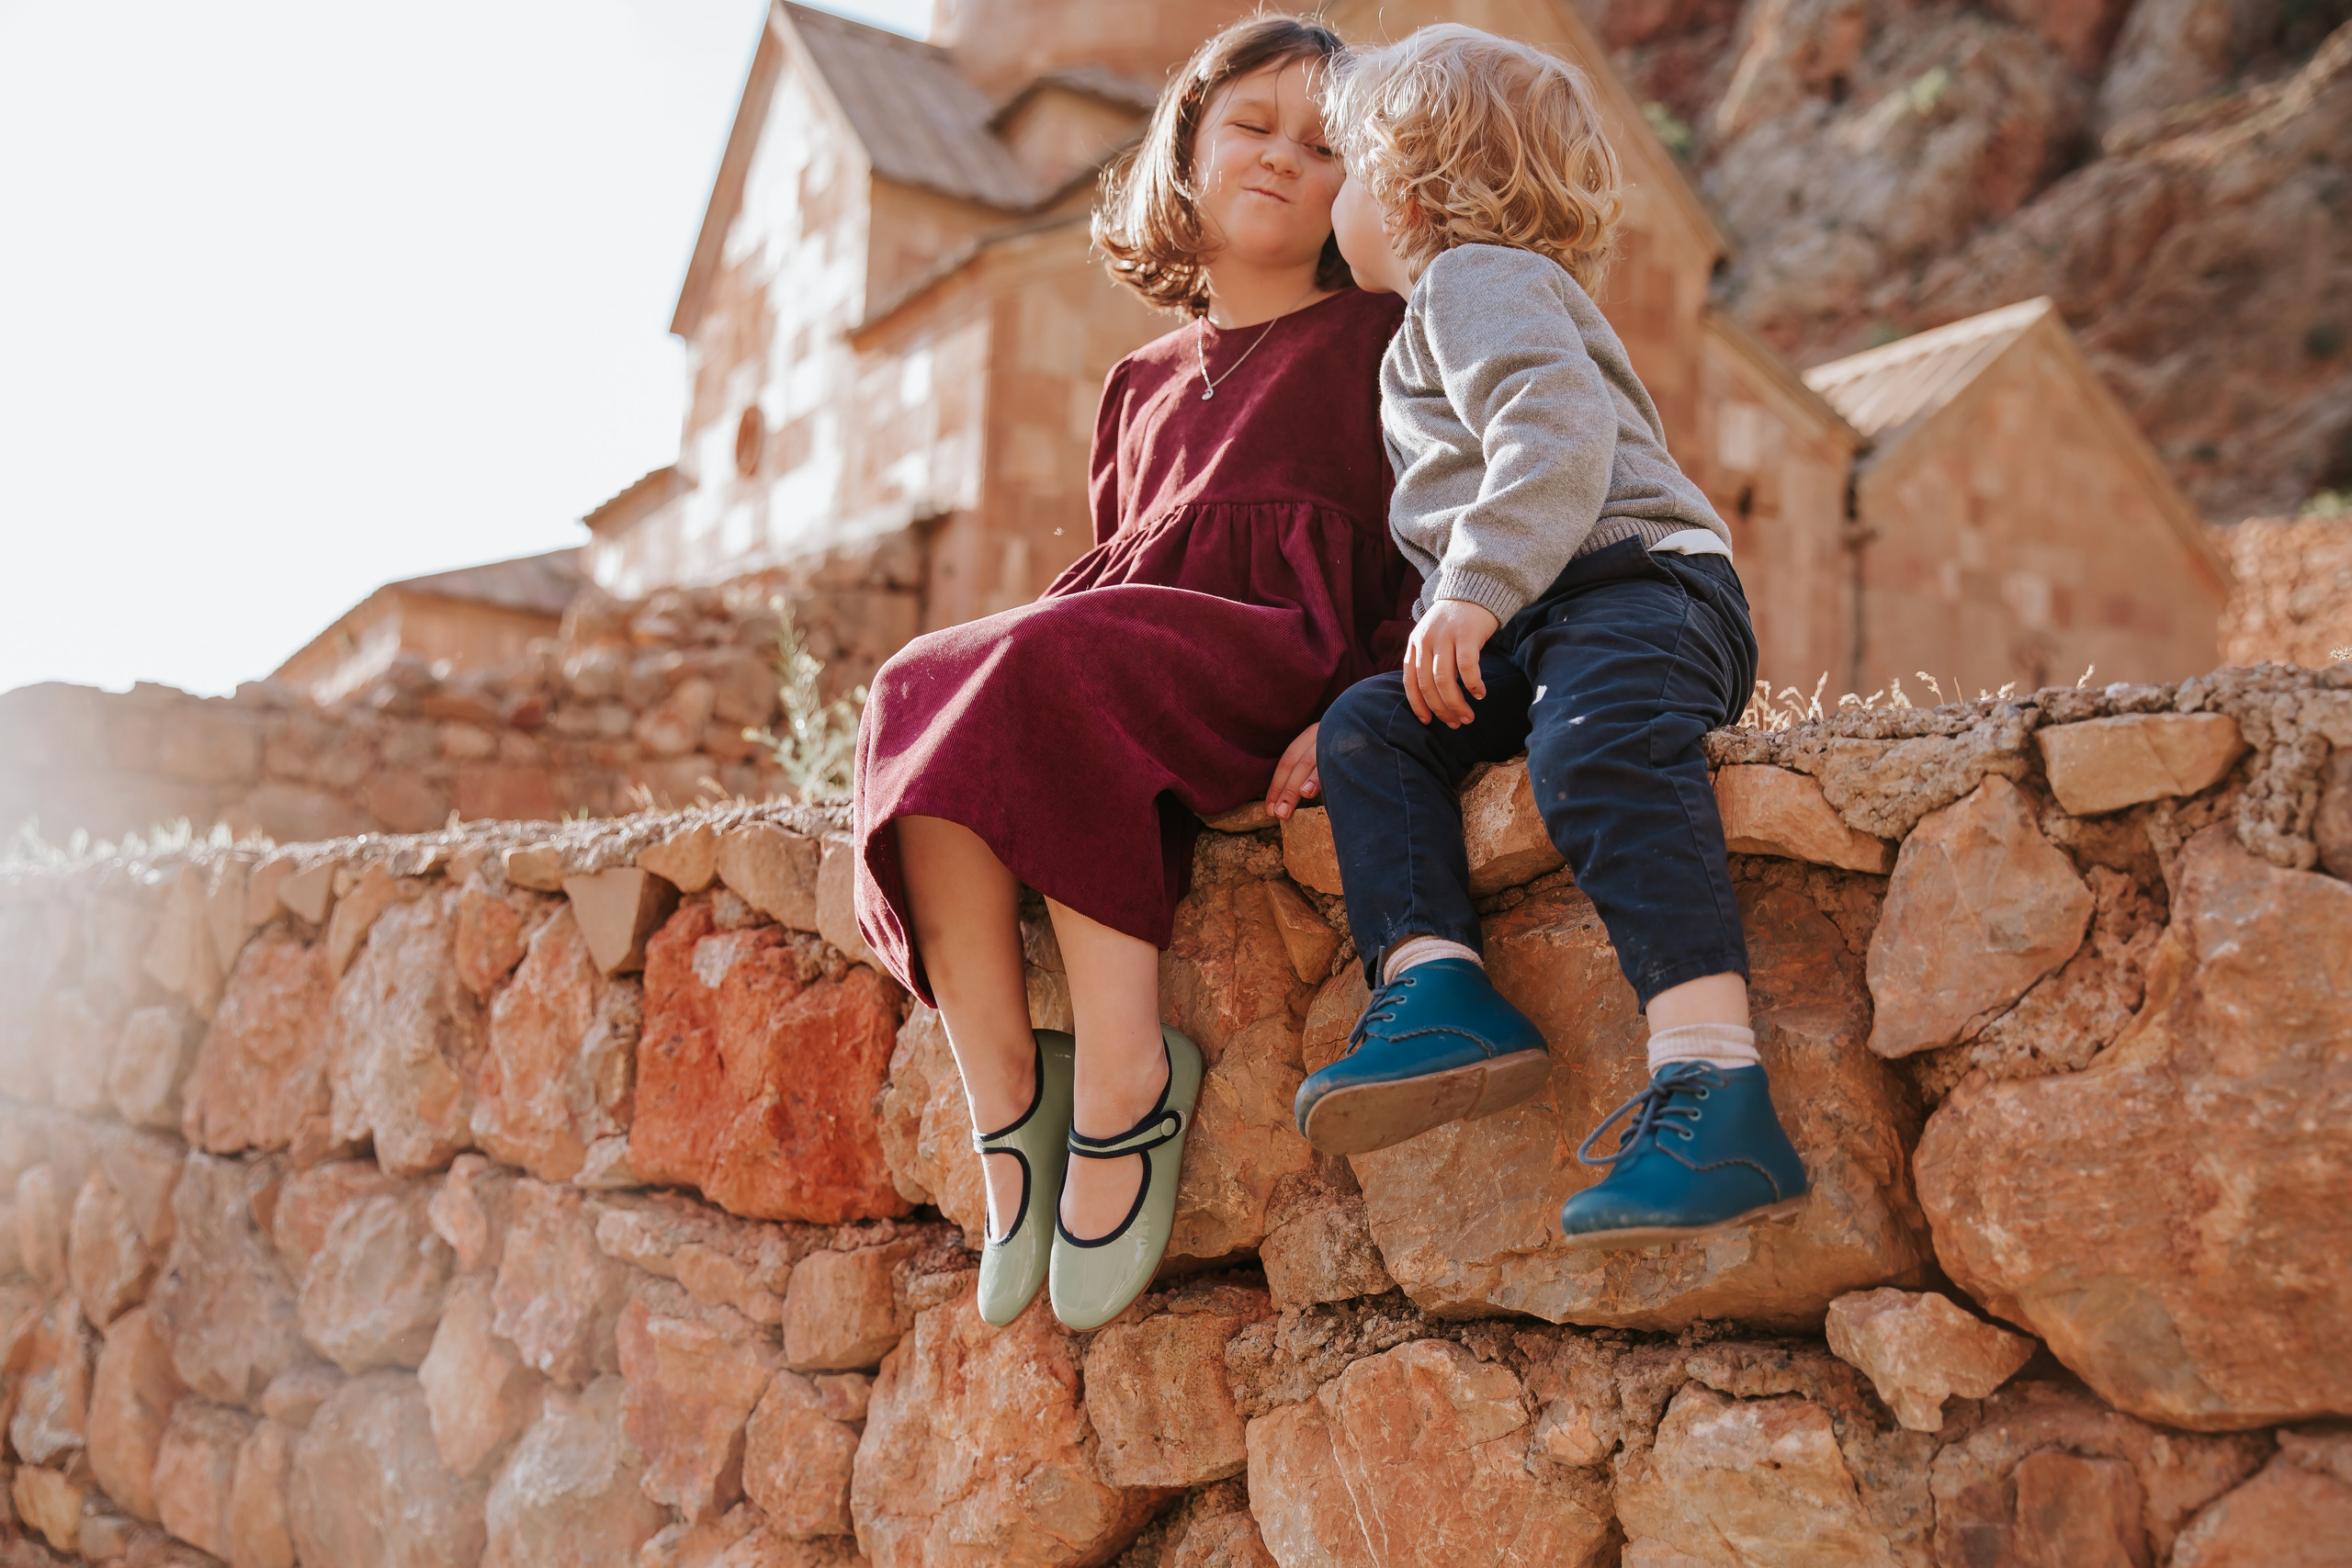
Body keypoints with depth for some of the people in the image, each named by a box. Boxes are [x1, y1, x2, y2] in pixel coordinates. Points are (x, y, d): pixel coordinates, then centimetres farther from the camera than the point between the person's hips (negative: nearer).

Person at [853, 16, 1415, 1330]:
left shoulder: (1376, 337, 14)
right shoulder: (1142, 387, 30)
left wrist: (1360, 709, -15)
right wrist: (1017, 642, 7)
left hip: (1285, 654, -6)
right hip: (1118, 657, 6)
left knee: (1054, 670, -35)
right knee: (916, 692, -24)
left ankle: (1126, 1085, -30)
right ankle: (1005, 1087, -24)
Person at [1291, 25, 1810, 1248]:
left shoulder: (1476, 277, 4)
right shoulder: (1463, 303, 37)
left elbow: (1559, 436, -15)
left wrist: (1475, 592, -23)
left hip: (1632, 577, -10)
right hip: (1526, 634, 10)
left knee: (1596, 751, -36)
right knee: (1366, 731, -8)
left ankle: (1715, 1088, -46)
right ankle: (1438, 986, -27)